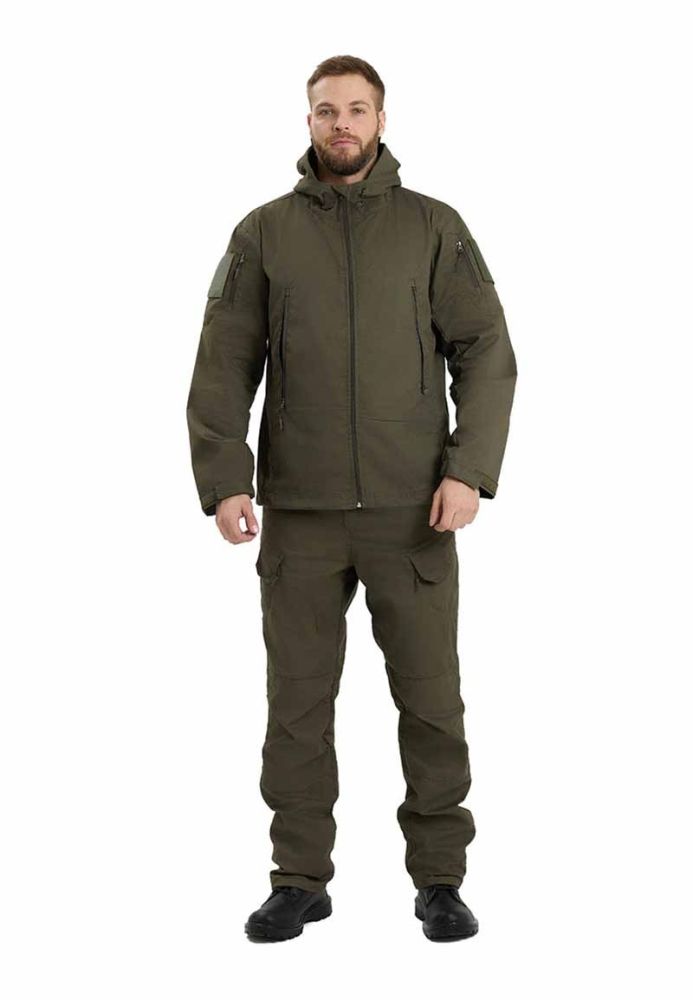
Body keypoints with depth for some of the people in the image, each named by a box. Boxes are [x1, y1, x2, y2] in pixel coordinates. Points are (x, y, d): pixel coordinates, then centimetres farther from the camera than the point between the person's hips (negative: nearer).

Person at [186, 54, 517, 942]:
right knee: (298, 700, 6)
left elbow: (487, 355, 0)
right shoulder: (264, 233, 6)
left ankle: (439, 879, 17)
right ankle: (299, 880, 19)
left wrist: (470, 470, -12)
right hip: (299, 512, 1)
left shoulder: (434, 228, 4)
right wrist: (223, 481, -8)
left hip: (413, 511, -1)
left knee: (430, 698, 4)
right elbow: (223, 368, 3)